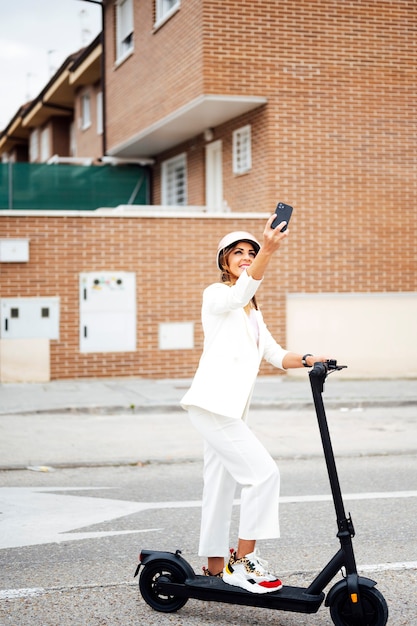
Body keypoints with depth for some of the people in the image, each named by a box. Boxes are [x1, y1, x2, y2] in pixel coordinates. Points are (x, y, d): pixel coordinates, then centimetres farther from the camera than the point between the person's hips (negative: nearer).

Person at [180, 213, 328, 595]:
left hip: (230, 408, 9)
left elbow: (275, 355, 17)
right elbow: (241, 292, -28)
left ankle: (216, 568, 20)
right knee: (263, 472, -13)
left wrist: (306, 360, -3)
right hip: (213, 402, -9)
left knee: (221, 485, 12)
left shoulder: (253, 313, 24)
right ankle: (243, 563, -7)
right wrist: (268, 250, -42)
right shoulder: (216, 295, -4)